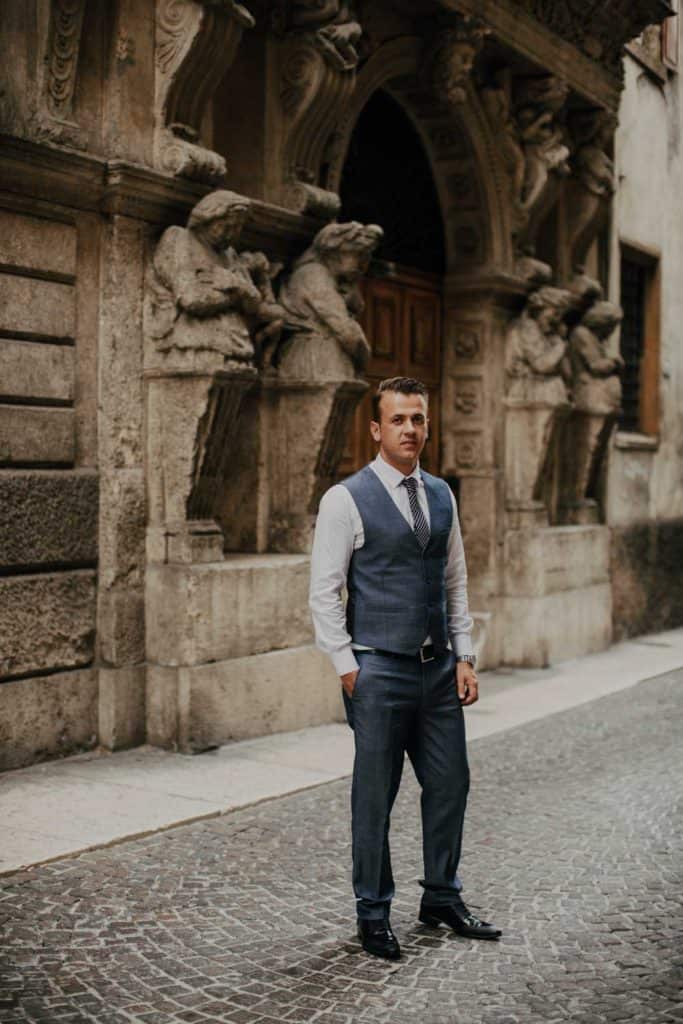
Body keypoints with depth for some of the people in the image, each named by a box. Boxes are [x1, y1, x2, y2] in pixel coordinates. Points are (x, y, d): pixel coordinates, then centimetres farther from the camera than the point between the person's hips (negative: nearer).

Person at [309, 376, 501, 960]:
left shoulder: (441, 496, 11)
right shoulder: (346, 500, -7)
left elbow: (456, 583, 15)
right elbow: (325, 593, -6)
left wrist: (464, 656, 8)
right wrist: (347, 667, -9)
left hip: (439, 669, 6)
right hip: (379, 670, -6)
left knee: (450, 784, 12)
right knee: (375, 796, 3)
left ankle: (442, 898, 31)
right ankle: (373, 914, 19)